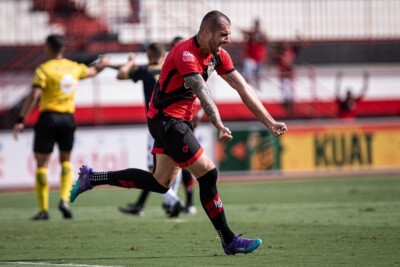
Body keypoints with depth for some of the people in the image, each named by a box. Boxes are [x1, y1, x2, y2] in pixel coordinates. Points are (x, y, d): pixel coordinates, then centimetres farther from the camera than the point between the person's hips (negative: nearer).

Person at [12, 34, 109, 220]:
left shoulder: (44, 69, -8)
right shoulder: (73, 68, 7)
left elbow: (34, 97, -16)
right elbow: (92, 71, 28)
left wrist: (20, 121, -16)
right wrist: (102, 63, 50)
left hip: (48, 118, -5)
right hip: (68, 119, 5)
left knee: (41, 163, 2)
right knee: (66, 161, 21)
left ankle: (43, 209, -1)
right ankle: (64, 199, 2)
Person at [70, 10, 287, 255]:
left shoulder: (218, 55, 3)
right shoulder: (185, 54, -24)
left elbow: (243, 89, 5)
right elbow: (203, 93, -37)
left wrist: (270, 123, 1)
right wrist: (219, 126, -49)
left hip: (180, 121, 10)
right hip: (166, 119, -10)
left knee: (160, 184, 12)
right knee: (208, 173, -12)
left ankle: (92, 178, 20)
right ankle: (229, 241, -4)